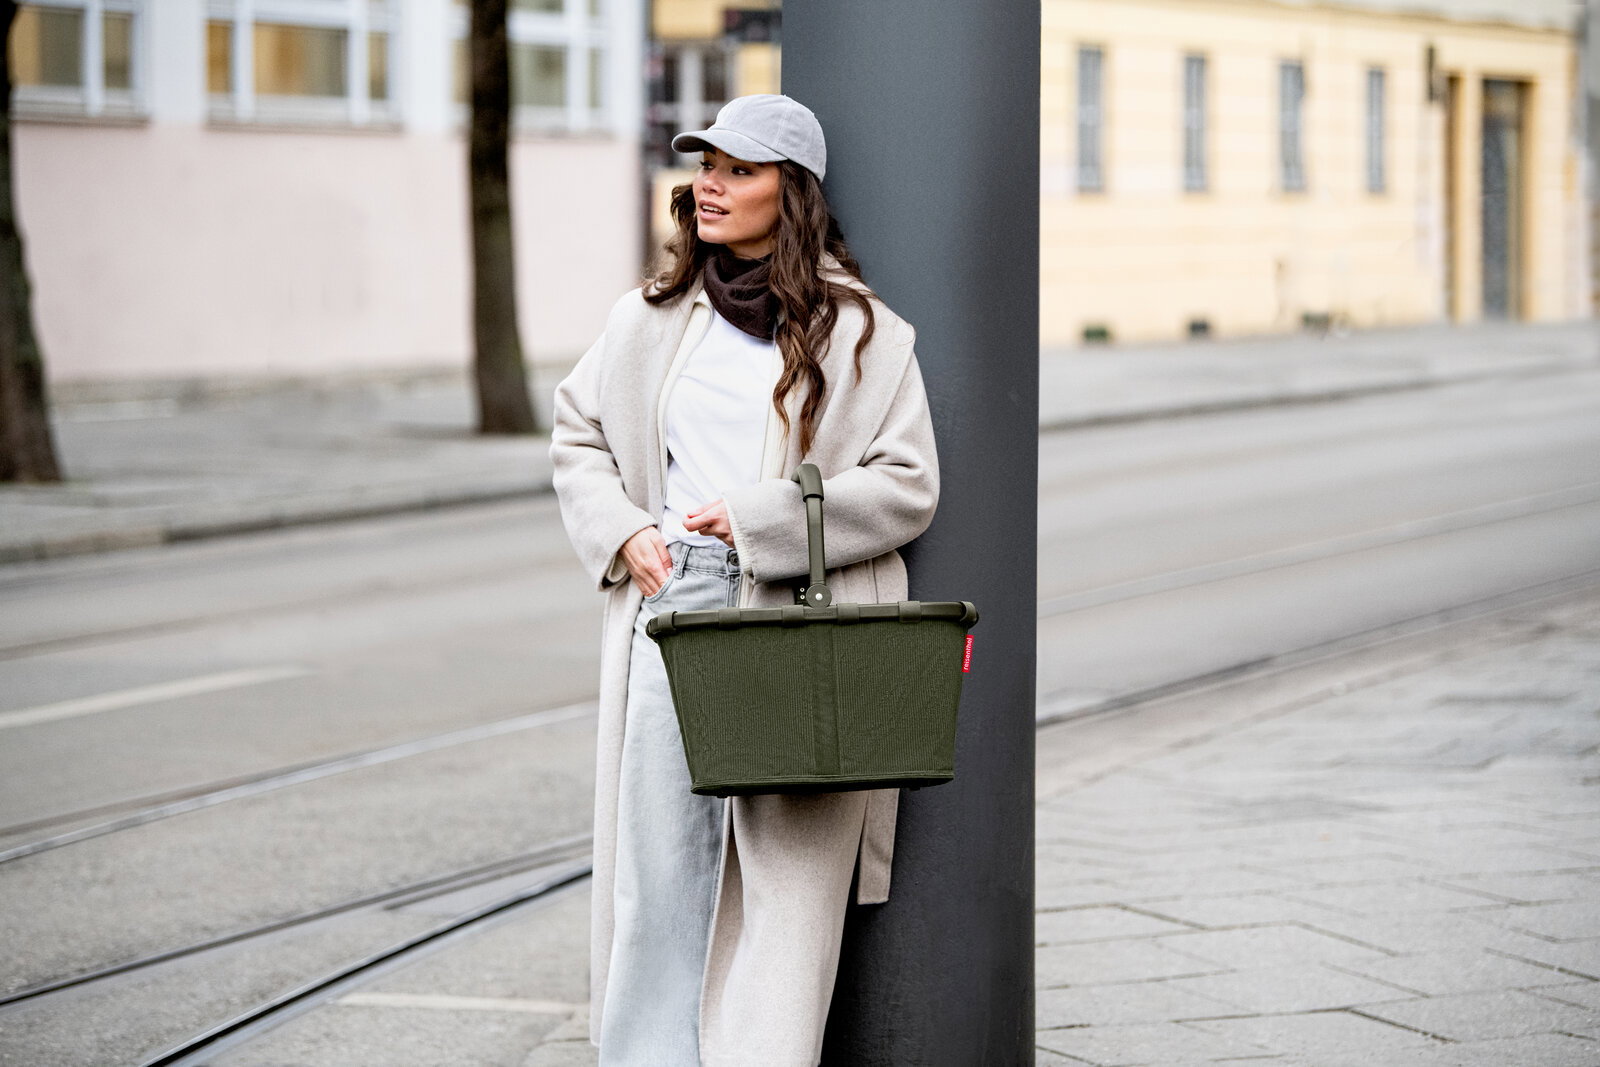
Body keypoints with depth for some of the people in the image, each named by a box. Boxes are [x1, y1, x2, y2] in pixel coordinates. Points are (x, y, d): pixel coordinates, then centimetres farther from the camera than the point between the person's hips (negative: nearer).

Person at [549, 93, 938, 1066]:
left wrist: (762, 519, -12)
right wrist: (622, 530, 4)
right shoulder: (650, 321, 12)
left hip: (795, 626, -3)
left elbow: (908, 485, -4)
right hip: (668, 611, 3)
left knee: (783, 872, -4)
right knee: (657, 858, 3)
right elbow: (578, 436, 22)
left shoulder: (860, 330, 0)